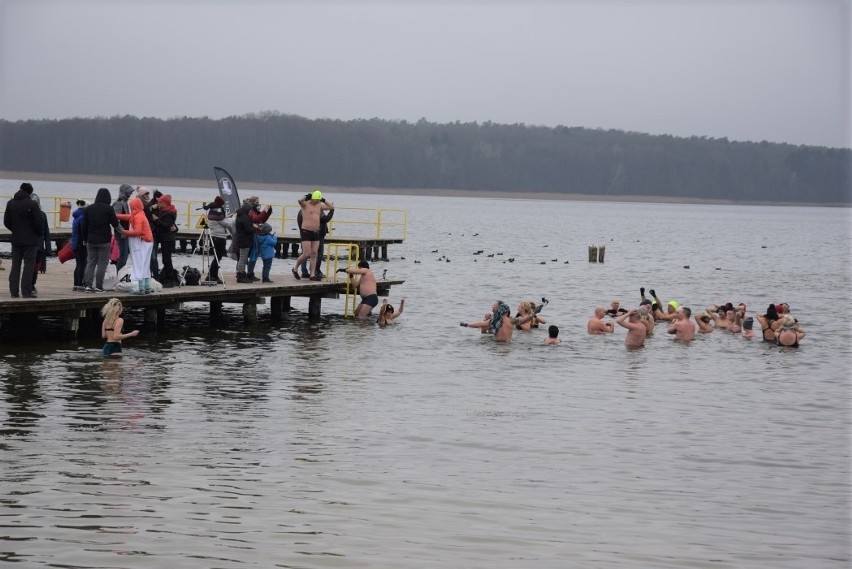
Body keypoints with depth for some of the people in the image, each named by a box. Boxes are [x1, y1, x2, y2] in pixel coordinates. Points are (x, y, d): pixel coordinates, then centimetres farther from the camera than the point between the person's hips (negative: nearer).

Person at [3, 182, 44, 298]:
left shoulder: (10, 203, 5)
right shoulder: (32, 204, -13)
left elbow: (6, 222, 9)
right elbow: (38, 223, -13)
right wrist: (40, 233, 4)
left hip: (16, 239, 5)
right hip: (30, 240, -5)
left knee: (15, 265, 11)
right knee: (29, 265, -2)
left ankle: (14, 291, 9)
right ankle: (26, 291, -6)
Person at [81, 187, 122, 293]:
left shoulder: (89, 208, 5)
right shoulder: (109, 209, -8)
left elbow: (84, 225, 8)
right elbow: (115, 224, -2)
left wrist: (84, 239, 17)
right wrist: (123, 232, 18)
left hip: (91, 240, 4)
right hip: (104, 240, -4)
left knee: (90, 263, 10)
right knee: (102, 264, 0)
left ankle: (88, 285, 2)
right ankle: (98, 286, -3)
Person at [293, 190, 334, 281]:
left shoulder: (319, 205, 11)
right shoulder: (305, 204, -7)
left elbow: (331, 207, 13)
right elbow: (300, 201, -29)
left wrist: (324, 201, 3)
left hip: (316, 232, 6)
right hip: (306, 232, -6)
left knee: (314, 254, 3)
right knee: (306, 254, -9)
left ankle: (312, 275, 6)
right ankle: (295, 269, 12)